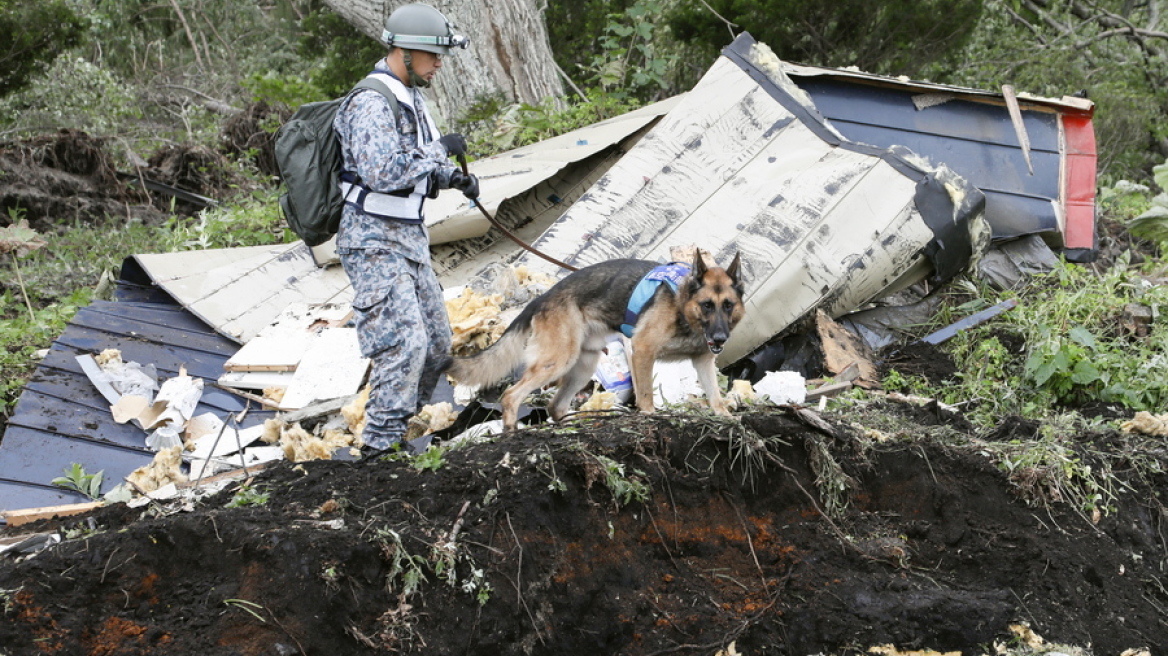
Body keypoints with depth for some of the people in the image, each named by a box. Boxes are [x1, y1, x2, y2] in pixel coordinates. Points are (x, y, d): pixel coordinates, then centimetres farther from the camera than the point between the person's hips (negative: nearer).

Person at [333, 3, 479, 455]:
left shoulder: (410, 99, 13)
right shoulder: (372, 103, -18)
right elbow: (382, 171, -30)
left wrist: (454, 178, 4)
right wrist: (439, 149, -20)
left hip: (409, 237, 10)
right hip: (374, 242, -10)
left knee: (436, 344, 11)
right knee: (404, 341, -17)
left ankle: (400, 423, 23)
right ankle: (382, 444, -12)